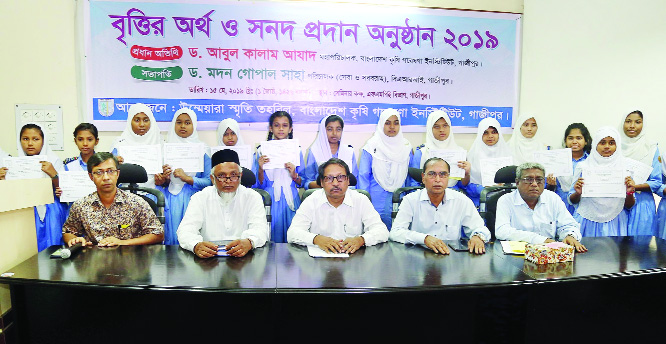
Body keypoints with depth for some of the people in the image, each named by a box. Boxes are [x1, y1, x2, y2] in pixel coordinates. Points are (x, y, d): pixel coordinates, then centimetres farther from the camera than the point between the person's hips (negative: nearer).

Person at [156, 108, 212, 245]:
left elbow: (209, 181, -1)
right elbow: (159, 181, 13)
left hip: (192, 198, -2)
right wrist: (162, 180, -8)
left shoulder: (202, 149, 5)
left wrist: (188, 178, -13)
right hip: (170, 197, 2)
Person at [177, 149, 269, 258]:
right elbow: (185, 230, -6)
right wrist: (196, 245, -30)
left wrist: (249, 242, -33)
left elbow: (260, 229, -9)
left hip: (244, 259, -1)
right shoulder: (200, 198, 5)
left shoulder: (252, 197, 3)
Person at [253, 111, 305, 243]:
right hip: (270, 200, -1)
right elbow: (258, 185, 3)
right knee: (271, 239, 1)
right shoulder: (262, 150, 3)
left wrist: (294, 175, -11)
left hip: (290, 200, 1)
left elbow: (302, 183, 8)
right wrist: (261, 169, -13)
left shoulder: (296, 151, 6)